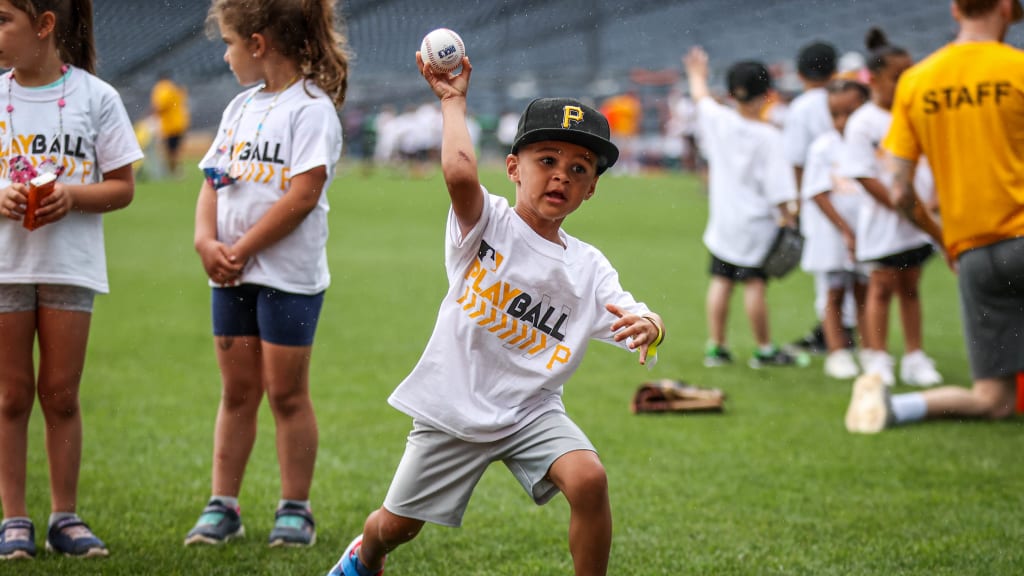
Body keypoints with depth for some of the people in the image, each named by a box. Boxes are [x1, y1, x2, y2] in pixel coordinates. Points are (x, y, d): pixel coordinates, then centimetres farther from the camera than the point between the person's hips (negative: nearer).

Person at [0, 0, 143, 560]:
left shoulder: (95, 96, -1)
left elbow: (122, 187, 1)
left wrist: (72, 195, -16)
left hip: (71, 261, -1)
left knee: (60, 395, 3)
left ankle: (65, 517, 12)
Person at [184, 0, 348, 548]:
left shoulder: (311, 107, -9)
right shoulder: (240, 107, 15)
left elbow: (303, 195, -18)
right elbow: (213, 183, 12)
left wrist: (242, 250, -15)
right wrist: (206, 241, -7)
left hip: (289, 272, -7)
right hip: (232, 275, 7)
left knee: (286, 393, 0)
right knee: (237, 390, 10)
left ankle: (295, 510, 9)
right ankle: (223, 506, 14)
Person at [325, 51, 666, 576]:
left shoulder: (589, 268, -2)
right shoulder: (486, 223, -10)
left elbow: (633, 319, -16)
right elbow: (459, 172, -32)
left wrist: (646, 326, -39)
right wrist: (453, 100, -19)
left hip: (531, 410, 1)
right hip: (454, 408, -1)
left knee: (588, 478, -27)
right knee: (395, 525, 12)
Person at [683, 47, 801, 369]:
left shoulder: (719, 121, -3)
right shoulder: (768, 136, -15)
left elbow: (701, 98, 20)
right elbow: (777, 187, -17)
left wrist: (697, 75, 38)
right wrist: (787, 218, -7)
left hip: (723, 219, 5)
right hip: (757, 221, -5)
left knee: (720, 281, 11)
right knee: (754, 283, -1)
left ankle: (716, 347, 16)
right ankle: (764, 350, 6)